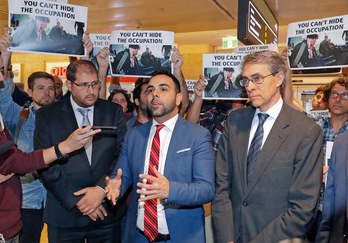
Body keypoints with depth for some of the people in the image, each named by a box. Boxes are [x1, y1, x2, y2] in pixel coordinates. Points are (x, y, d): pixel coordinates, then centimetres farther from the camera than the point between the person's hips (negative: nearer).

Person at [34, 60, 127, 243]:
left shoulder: (114, 112, 1)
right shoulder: (47, 116, -1)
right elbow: (44, 165, -7)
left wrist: (102, 189, -15)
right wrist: (76, 200, -12)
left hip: (107, 211, 1)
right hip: (65, 213, 0)